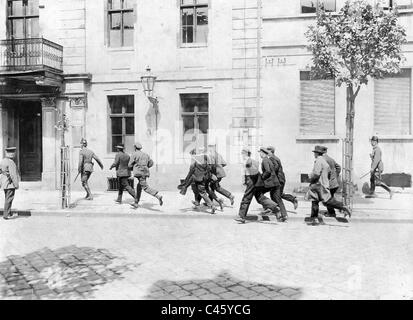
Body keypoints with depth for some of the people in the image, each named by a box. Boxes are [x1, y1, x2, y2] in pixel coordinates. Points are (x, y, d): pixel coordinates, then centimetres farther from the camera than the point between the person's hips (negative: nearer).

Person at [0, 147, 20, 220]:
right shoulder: (11, 163, -19)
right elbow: (13, 175, -22)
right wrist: (16, 185, -16)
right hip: (10, 184, -9)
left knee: (7, 199, 19)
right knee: (9, 199, -2)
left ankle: (9, 213, 30)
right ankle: (6, 215, 1)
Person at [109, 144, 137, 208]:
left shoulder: (118, 154, -9)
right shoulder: (127, 155, 8)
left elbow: (115, 163, -14)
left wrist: (111, 167, 5)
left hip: (121, 173, -8)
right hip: (127, 173, 8)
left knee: (127, 186, -12)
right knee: (120, 186, 21)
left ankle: (135, 198, -25)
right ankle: (119, 199, 29)